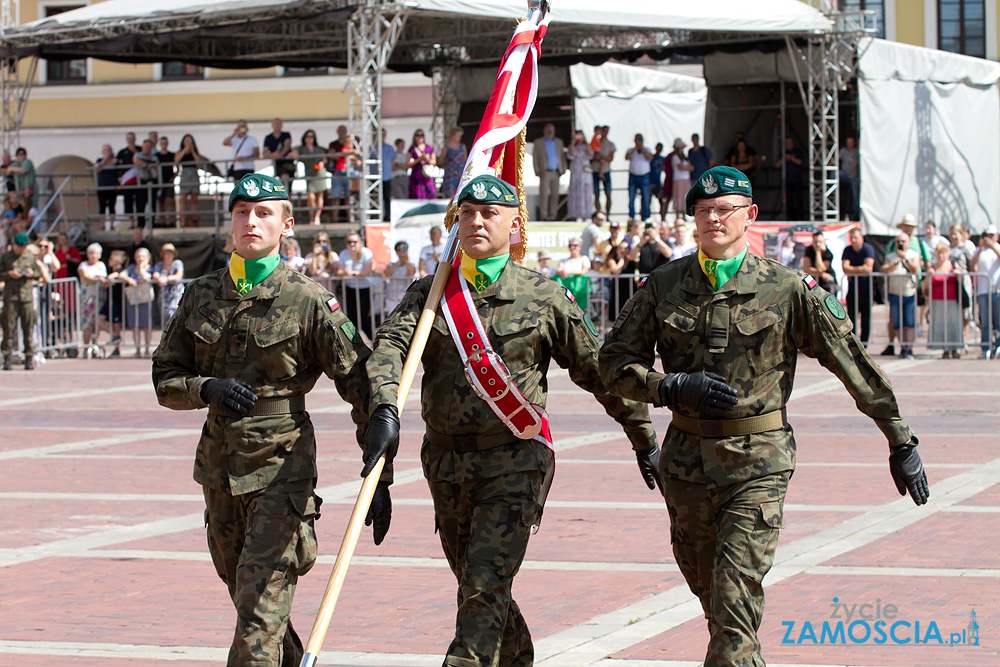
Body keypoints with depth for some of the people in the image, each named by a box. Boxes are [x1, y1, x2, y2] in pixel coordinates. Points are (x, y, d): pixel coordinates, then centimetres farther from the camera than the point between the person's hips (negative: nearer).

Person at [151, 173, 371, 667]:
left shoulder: (308, 301, -7)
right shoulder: (201, 296, 6)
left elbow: (358, 380, -5)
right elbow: (165, 378, 9)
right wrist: (207, 389, -14)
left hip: (282, 464, -6)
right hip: (220, 462, 6)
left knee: (262, 600, -13)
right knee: (241, 589, 19)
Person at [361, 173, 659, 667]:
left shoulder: (543, 297, 0)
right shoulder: (429, 292, 5)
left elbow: (598, 371, 6)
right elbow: (389, 344, -12)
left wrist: (645, 439, 11)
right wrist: (385, 409, -33)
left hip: (514, 461, -4)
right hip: (445, 460, 4)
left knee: (485, 586, -16)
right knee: (475, 584, 17)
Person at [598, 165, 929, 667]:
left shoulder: (788, 289, -3)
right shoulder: (663, 286, 4)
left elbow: (854, 363, 2)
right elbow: (615, 363, 5)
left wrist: (900, 441, 3)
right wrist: (675, 387, -14)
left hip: (758, 461, -3)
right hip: (686, 458, 3)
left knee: (736, 594, -15)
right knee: (713, 599, 15)